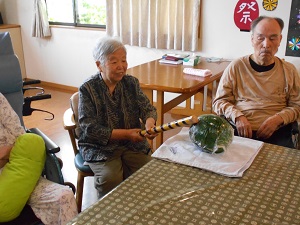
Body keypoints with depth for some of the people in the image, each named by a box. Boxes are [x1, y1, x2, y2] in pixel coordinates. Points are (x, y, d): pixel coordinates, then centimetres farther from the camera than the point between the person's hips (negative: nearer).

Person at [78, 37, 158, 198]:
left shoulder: (131, 83, 5)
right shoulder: (87, 89, -9)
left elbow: (147, 108, 3)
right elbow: (90, 129, -13)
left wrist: (149, 123, -23)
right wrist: (126, 134, -20)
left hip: (133, 144, 4)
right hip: (100, 147, -3)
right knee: (110, 178, -28)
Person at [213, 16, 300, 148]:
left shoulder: (289, 71, 12)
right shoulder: (236, 67, 7)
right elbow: (219, 101, 7)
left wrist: (278, 119, -8)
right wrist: (237, 116, -12)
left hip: (276, 134, 2)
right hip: (239, 131, -1)